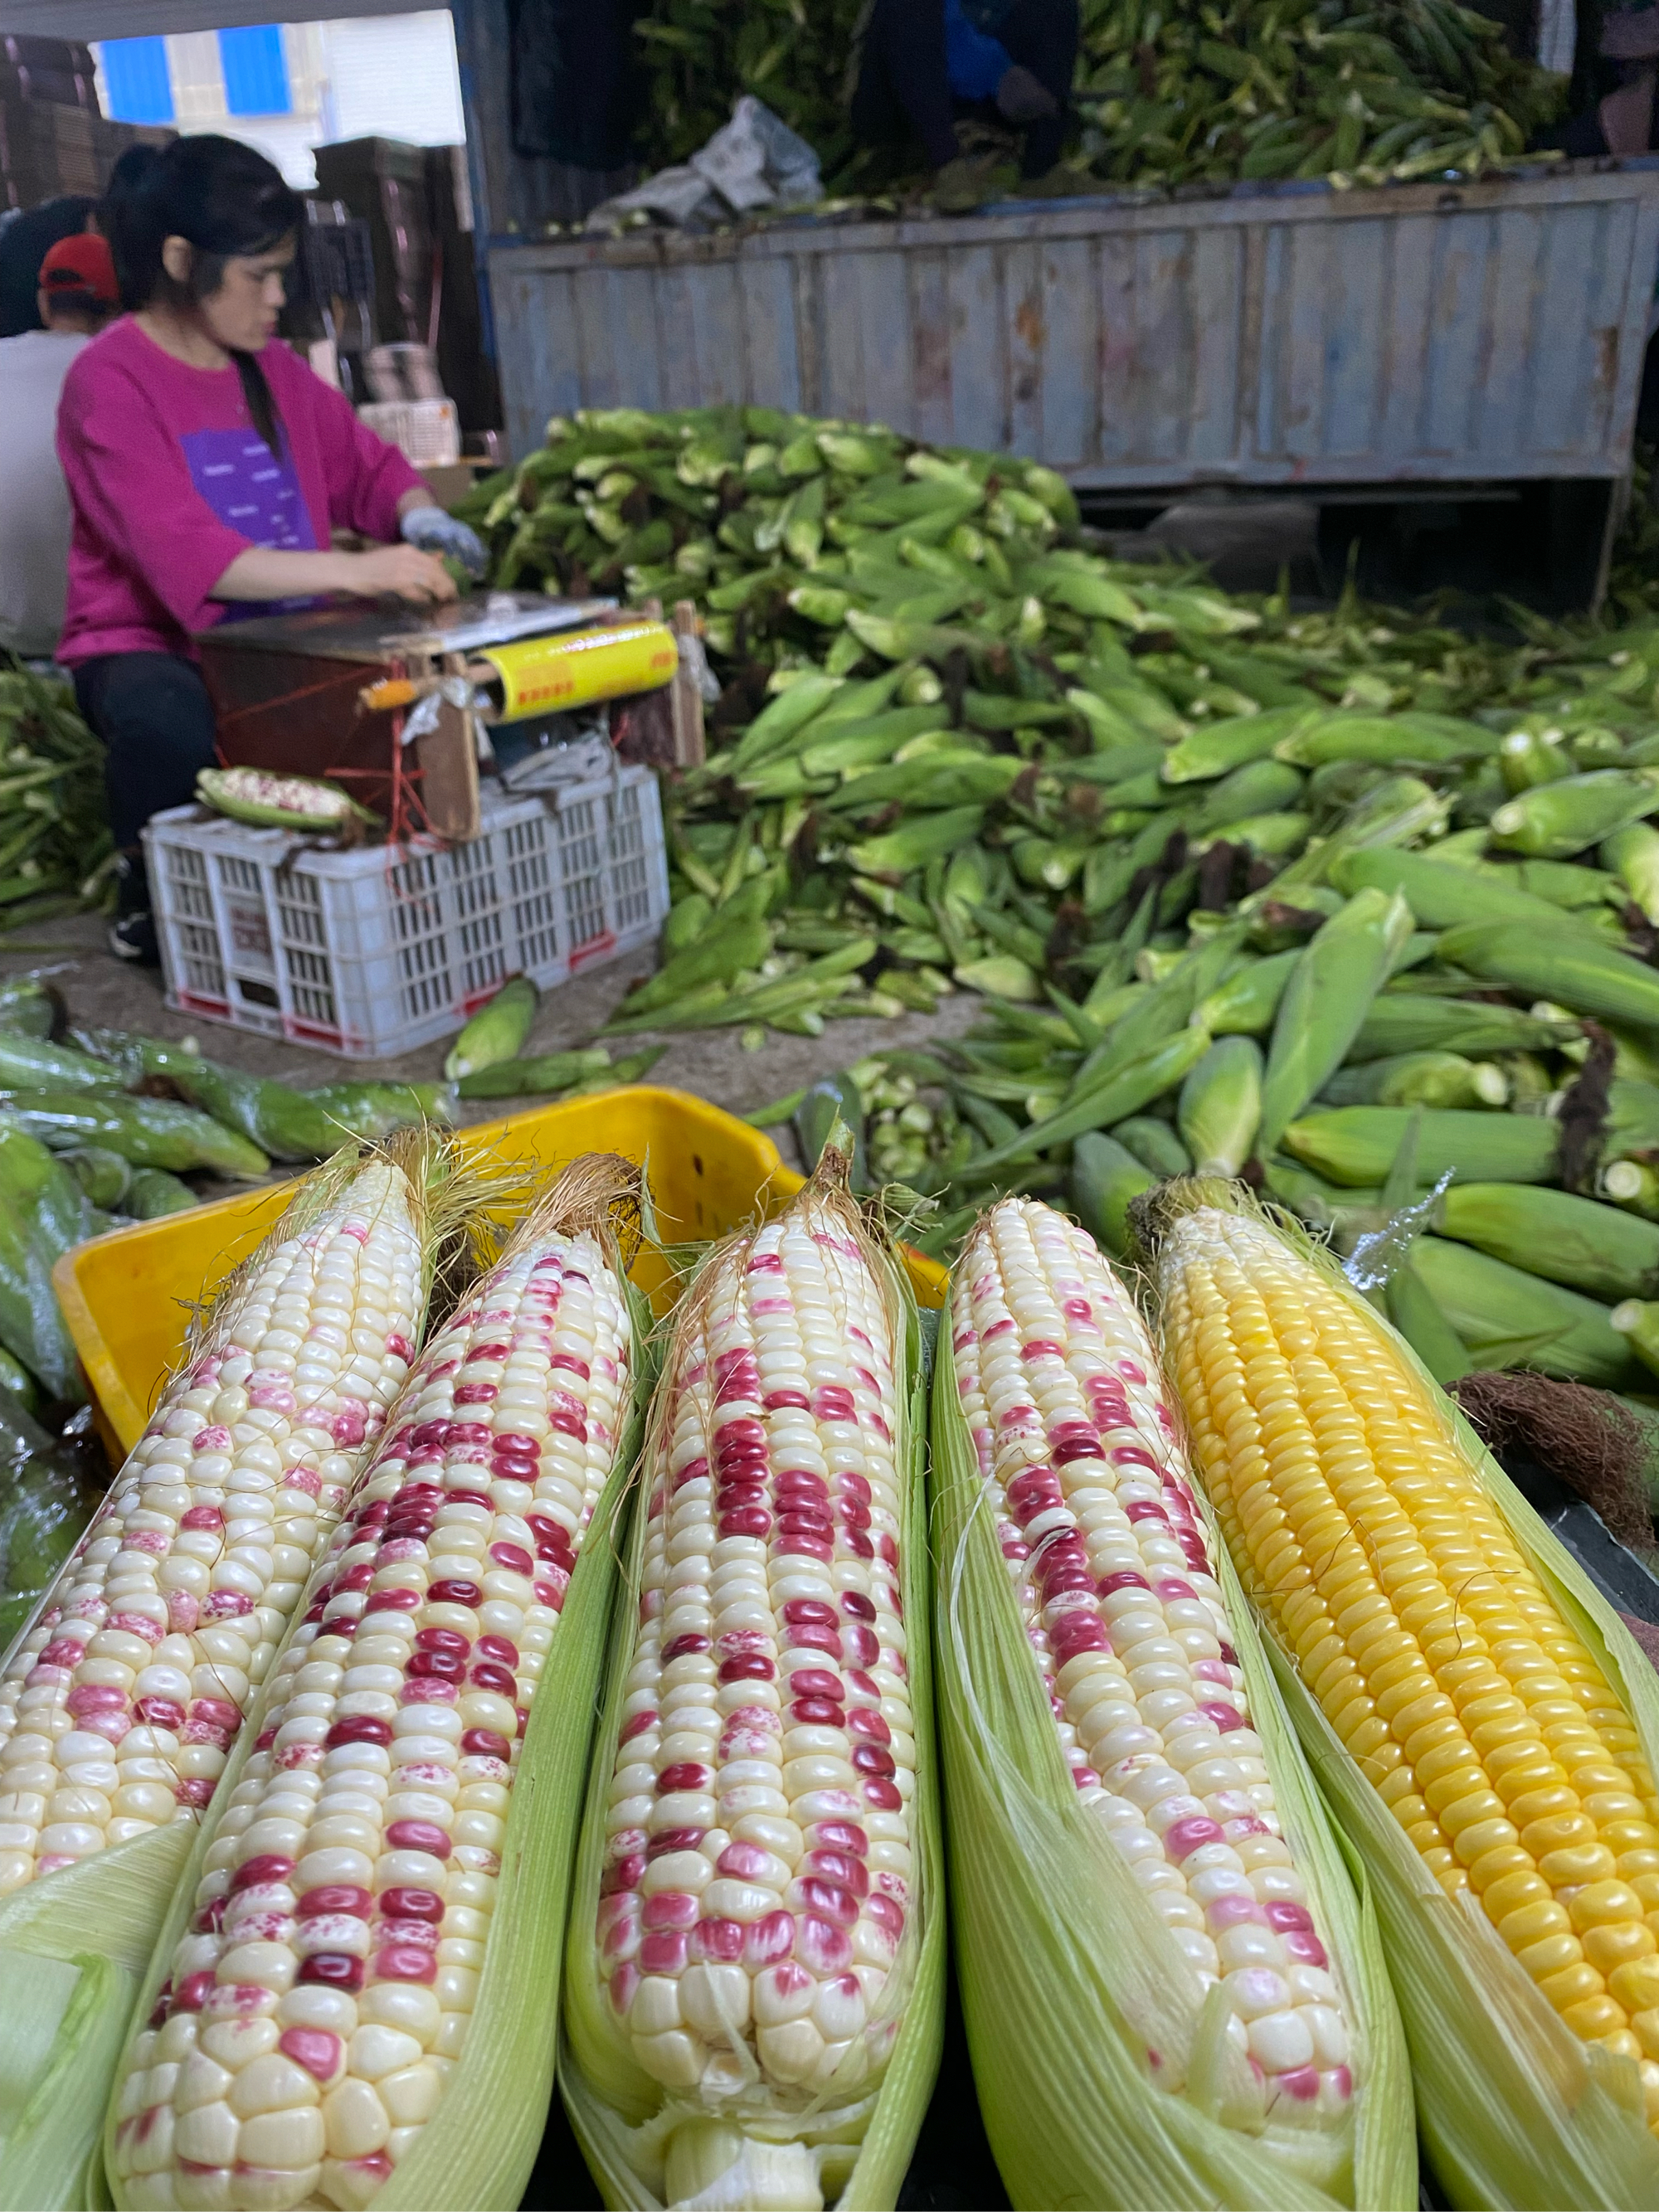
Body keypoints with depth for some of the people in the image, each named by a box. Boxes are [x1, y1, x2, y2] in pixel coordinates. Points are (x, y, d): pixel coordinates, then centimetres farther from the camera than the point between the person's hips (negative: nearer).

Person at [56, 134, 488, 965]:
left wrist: (422, 520, -6)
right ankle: (154, 890, -6)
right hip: (153, 649, -6)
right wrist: (353, 570, -34)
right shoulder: (109, 383, -12)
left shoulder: (275, 370, 10)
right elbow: (182, 553, -24)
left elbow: (365, 464, 19)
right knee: (167, 723, -41)